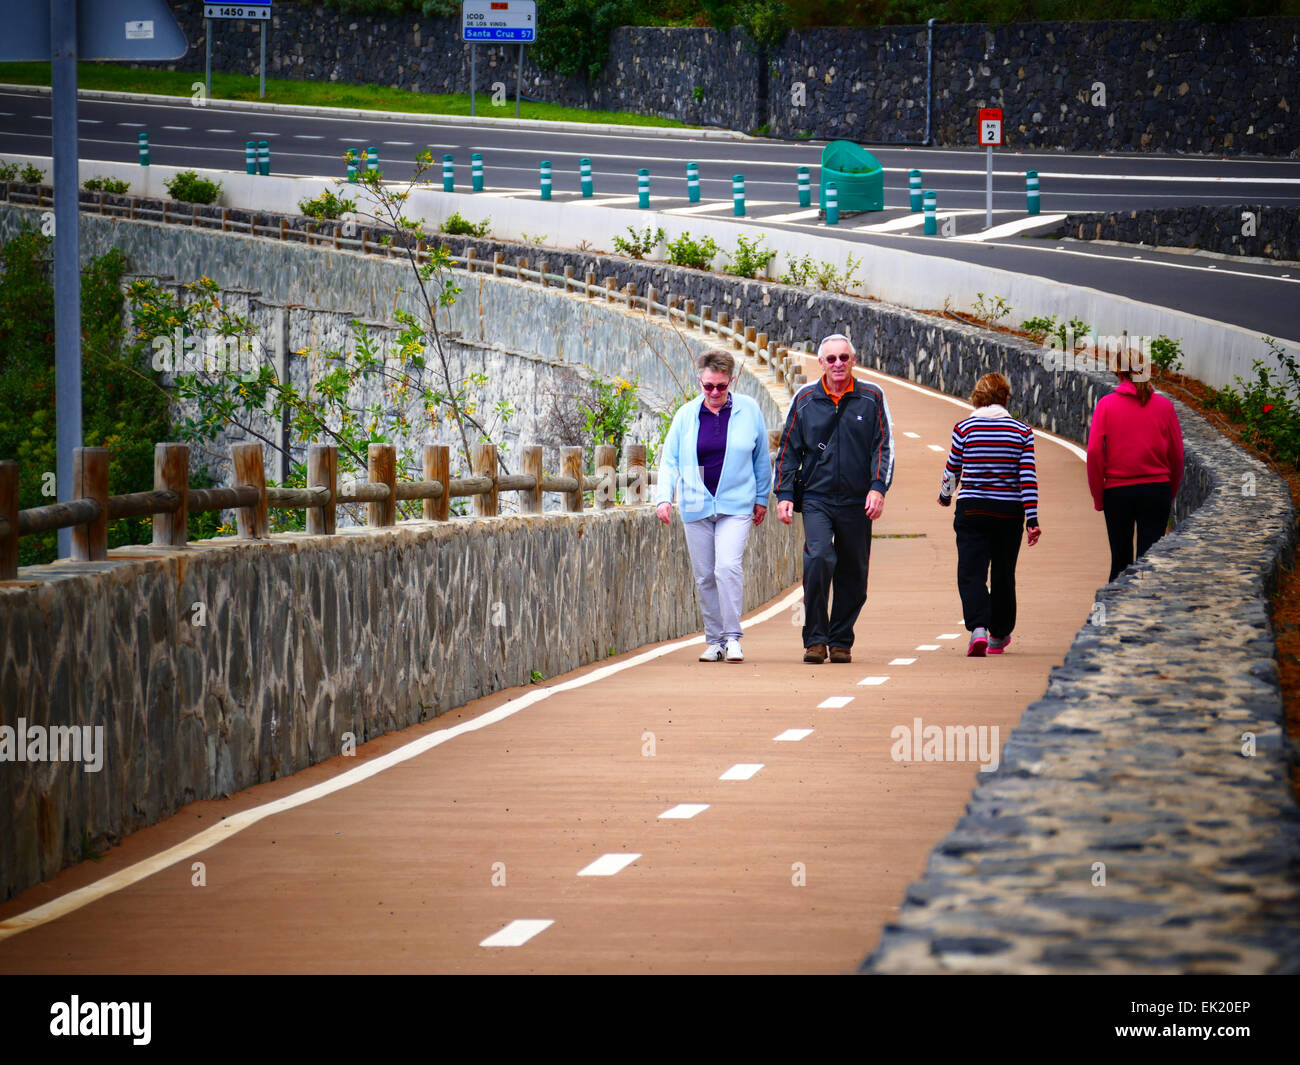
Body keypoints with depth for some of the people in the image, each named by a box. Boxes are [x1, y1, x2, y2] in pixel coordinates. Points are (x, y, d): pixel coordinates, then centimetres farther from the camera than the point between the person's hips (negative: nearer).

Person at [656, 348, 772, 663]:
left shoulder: (749, 411, 2)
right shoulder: (686, 415, 4)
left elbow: (762, 458, 11)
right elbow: (669, 460, 6)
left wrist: (761, 499, 13)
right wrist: (664, 497, -7)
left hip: (736, 505, -2)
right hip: (696, 506, 2)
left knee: (728, 567, -18)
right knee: (704, 576, 4)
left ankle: (732, 637, -10)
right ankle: (714, 640, 14)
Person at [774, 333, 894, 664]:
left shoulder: (872, 398, 5)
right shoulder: (805, 399, 6)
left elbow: (884, 446, 3)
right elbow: (788, 449, 11)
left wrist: (878, 487, -10)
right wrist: (784, 494, 3)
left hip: (857, 502, 1)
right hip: (816, 498, -1)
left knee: (852, 575, 4)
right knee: (818, 558, -20)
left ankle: (841, 641, 18)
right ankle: (815, 639, -13)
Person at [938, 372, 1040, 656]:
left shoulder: (964, 428, -2)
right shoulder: (1022, 432, -1)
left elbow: (952, 469, 8)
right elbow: (1028, 476, -6)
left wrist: (945, 495, 29)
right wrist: (1032, 519, -5)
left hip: (972, 511, -1)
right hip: (1009, 512, 1)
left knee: (971, 572, -3)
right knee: (1003, 574, 15)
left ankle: (978, 628, -26)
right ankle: (999, 635, 28)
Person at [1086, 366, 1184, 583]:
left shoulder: (1106, 404, -4)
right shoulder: (1164, 406, 0)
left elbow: (1094, 451, -9)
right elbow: (1176, 454, 3)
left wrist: (1098, 497, -1)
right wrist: (1170, 495, 15)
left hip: (1116, 492, 0)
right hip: (1156, 490, 0)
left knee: (1120, 560, 11)